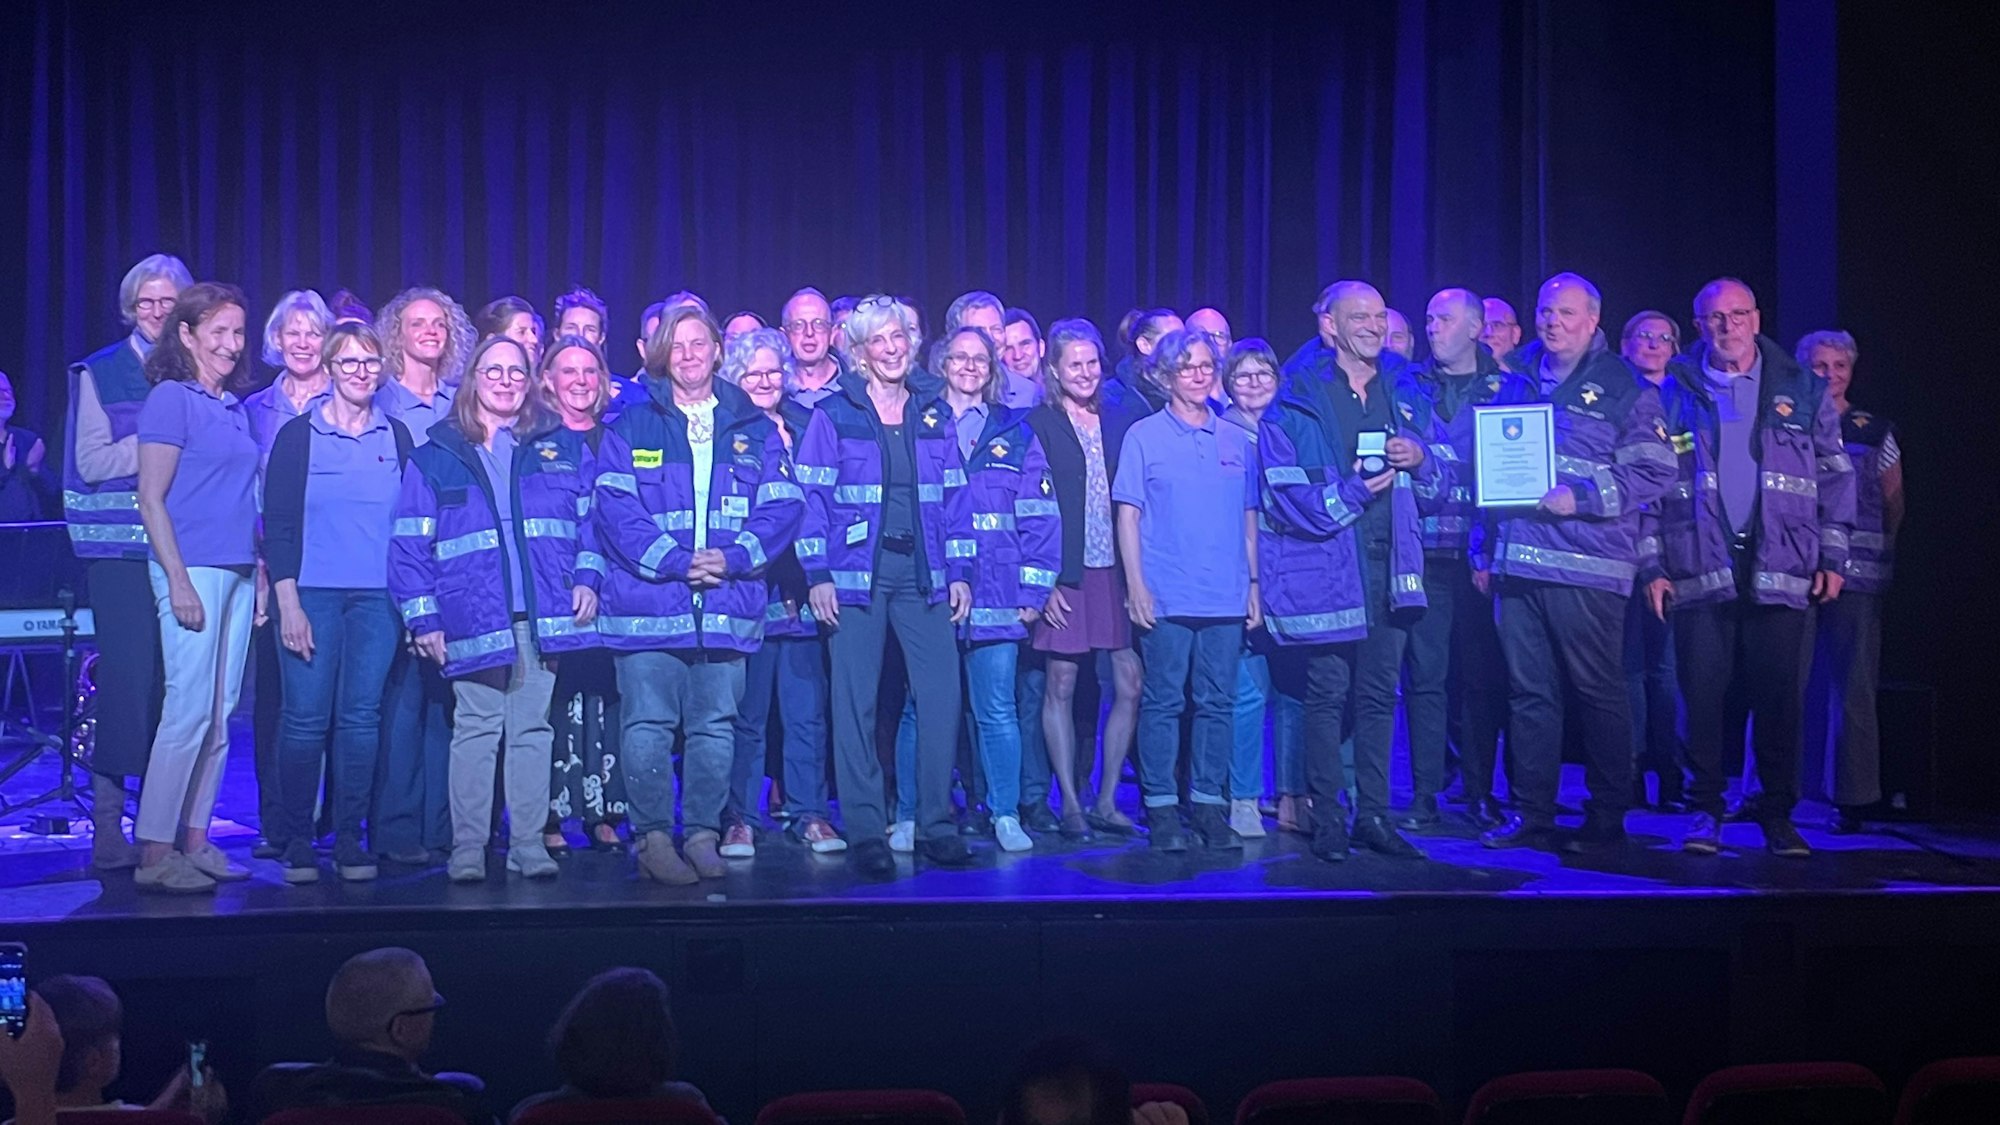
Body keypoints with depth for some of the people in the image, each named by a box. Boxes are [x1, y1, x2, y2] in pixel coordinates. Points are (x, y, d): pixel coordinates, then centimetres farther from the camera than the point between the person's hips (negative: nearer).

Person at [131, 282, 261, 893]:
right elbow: (152, 499, -9)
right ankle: (155, 855, -3)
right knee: (188, 710, -9)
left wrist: (262, 572, 13)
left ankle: (195, 841, 14)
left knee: (220, 715, 7)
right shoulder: (170, 399, -5)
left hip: (238, 572, 7)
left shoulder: (233, 406, 17)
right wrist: (178, 581, -15)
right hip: (193, 569, -7)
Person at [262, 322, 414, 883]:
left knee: (362, 716, 2)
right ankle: (295, 838, 8)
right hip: (312, 593, -2)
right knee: (305, 718, -4)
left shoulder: (397, 436, 11)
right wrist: (288, 602, -8)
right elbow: (277, 525, -1)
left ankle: (349, 838, 11)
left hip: (379, 596, 2)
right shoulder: (298, 435, 2)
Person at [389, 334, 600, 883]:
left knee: (532, 729, 7)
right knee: (476, 731, 0)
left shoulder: (562, 446, 10)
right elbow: (410, 544, 2)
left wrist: (586, 579, -2)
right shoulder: (436, 456, 5)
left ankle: (528, 843, 13)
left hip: (544, 615, 2)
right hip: (474, 620, -2)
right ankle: (467, 847, 7)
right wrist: (422, 619, -4)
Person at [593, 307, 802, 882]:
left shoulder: (754, 429, 13)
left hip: (728, 605, 2)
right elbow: (613, 506, -4)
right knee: (648, 726, -3)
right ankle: (653, 837, 6)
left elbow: (783, 506, 5)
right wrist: (674, 561, -14)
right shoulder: (632, 425, 7)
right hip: (648, 602, -2)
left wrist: (733, 557, -10)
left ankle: (703, 834, 16)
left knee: (715, 727, 6)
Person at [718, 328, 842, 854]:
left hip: (802, 589, 3)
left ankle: (808, 813, 14)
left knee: (807, 710, 5)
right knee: (746, 714, 1)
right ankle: (739, 818, 11)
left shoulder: (808, 426, 13)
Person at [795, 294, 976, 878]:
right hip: (856, 574, -2)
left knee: (942, 697, -3)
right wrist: (817, 573, -8)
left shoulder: (934, 413, 12)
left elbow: (955, 497, 13)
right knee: (856, 703, 0)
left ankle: (936, 824, 10)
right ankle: (865, 831, 8)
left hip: (924, 575, 3)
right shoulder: (834, 414, 2)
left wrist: (959, 571, 6)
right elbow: (812, 497, 0)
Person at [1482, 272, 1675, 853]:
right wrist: (1484, 549, 15)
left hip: (1587, 567, -5)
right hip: (1517, 562, 5)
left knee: (1597, 690, 1)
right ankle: (1531, 814, 14)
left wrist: (1580, 497, -14)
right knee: (1527, 690, 7)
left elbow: (1655, 472, -4)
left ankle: (1607, 816, 11)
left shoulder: (1625, 387, 2)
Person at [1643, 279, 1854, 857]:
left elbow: (1836, 476, 10)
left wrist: (1832, 558, 4)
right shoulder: (1674, 393, 7)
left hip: (1780, 568, 1)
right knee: (1703, 693, -1)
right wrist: (1654, 567, 0)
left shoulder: (1802, 390, 9)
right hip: (1700, 568, 0)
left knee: (1779, 694, 2)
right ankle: (1706, 810, 10)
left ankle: (1777, 812, 13)